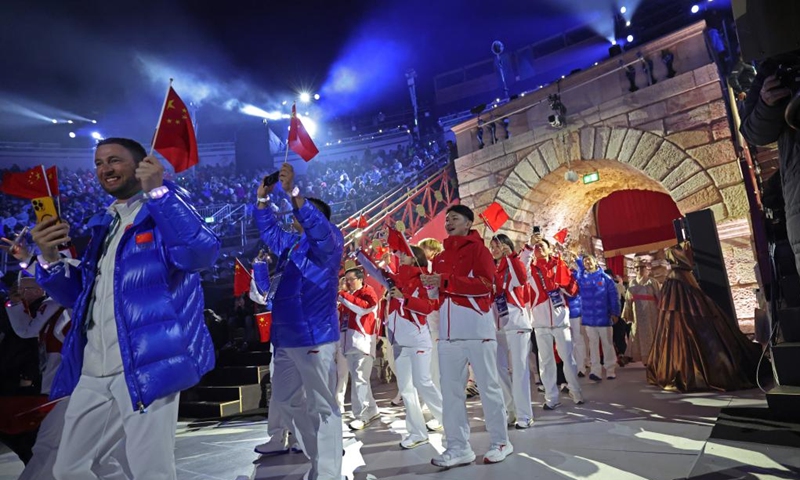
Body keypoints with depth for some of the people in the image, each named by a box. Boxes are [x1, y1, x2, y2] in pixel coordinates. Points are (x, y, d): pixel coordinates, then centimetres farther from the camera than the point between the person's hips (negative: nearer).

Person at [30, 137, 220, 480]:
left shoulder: (168, 209, 0)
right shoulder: (102, 224, 20)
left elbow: (202, 253, -22)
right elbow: (78, 296, 21)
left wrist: (157, 190, -19)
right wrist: (50, 258, 3)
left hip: (146, 365, -7)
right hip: (93, 373, 8)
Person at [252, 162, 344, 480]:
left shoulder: (328, 241, -6)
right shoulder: (289, 243, 17)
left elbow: (317, 227, -25)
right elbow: (268, 229, 25)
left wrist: (293, 192, -33)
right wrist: (263, 198, 11)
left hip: (314, 336, -9)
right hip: (285, 338, 9)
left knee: (321, 405, -1)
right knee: (285, 399, 20)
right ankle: (318, 453, 36)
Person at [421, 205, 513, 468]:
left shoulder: (478, 248, 0)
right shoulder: (440, 257, 19)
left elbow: (485, 284, -14)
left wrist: (446, 281, -19)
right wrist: (430, 286, -4)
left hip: (478, 330, -6)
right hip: (448, 332, 6)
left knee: (488, 387, 4)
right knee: (451, 390, 7)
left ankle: (500, 442, 18)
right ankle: (459, 447, 16)